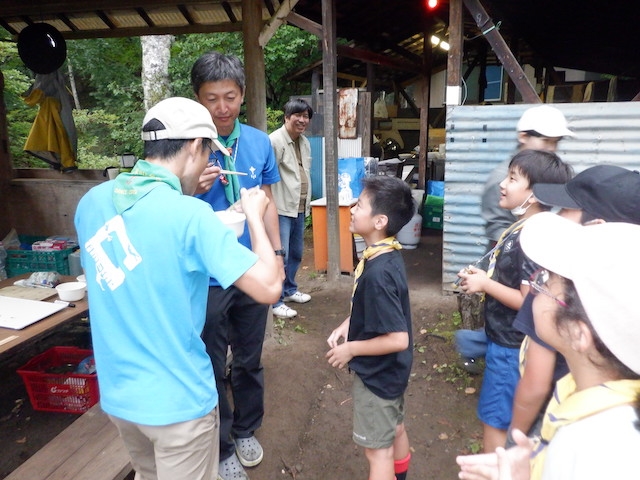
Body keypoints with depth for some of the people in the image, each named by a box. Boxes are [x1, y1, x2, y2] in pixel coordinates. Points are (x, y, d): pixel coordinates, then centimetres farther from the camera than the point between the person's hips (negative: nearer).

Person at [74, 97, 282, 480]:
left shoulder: (92, 202, -3)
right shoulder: (190, 214, -23)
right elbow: (269, 288, -23)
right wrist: (255, 217, -9)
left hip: (117, 393, 7)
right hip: (177, 399, -6)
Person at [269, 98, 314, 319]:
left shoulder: (304, 142, 14)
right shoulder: (275, 140, -14)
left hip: (299, 208, 9)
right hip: (281, 208, -9)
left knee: (296, 253, 19)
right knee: (280, 256, -6)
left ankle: (289, 289, 36)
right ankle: (275, 301, 5)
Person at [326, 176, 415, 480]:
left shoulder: (378, 272, -33)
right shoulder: (386, 254, -5)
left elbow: (398, 339, -31)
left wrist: (351, 349, -20)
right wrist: (348, 324, 0)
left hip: (378, 372, -9)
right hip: (390, 369, 9)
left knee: (378, 448, 11)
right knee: (395, 430, 28)